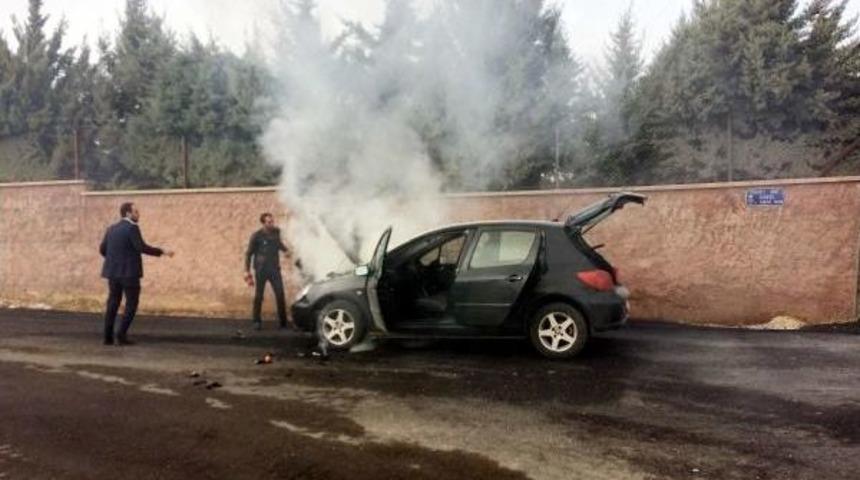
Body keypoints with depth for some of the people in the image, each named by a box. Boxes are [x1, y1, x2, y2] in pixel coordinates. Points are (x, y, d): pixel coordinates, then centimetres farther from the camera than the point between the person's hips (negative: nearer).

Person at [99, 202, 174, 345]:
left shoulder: (111, 228, 12)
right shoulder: (132, 227, -11)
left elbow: (102, 249, 14)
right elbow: (142, 247, -20)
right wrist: (162, 252, -13)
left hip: (113, 272, 7)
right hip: (129, 272, -7)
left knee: (113, 304, 10)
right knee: (131, 304, 1)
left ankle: (108, 336, 8)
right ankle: (122, 335, -5)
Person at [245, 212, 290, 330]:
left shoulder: (276, 232, 3)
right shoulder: (256, 236, -8)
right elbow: (249, 253, -2)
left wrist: (285, 250, 5)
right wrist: (247, 270, -7)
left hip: (274, 269, 3)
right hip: (261, 270, -3)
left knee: (280, 295, -3)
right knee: (258, 296, 4)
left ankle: (283, 321, 5)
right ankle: (257, 321, 17)